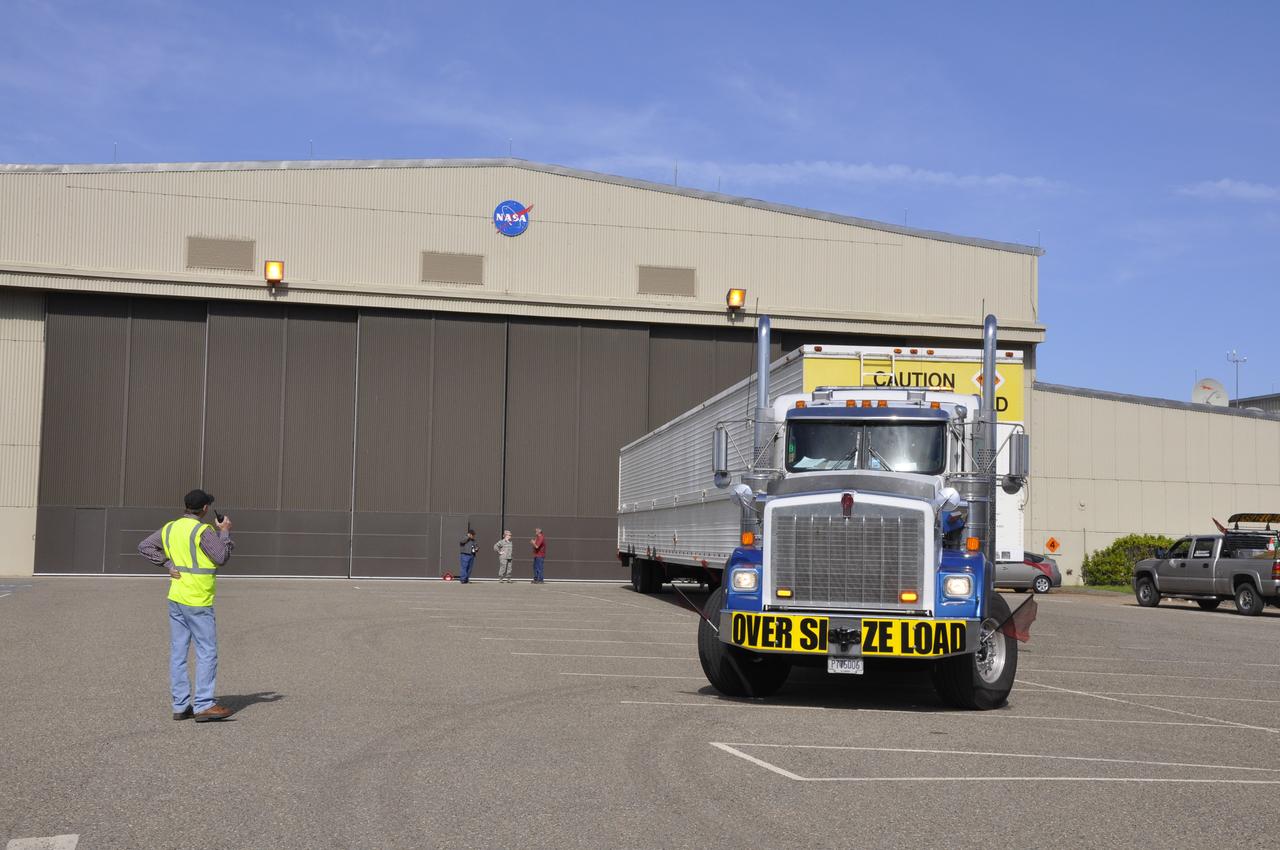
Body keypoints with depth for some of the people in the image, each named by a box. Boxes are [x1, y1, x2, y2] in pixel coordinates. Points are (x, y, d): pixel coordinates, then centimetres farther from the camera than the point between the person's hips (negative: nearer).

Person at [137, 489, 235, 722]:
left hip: (175, 598, 8)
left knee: (178, 653, 8)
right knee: (207, 652, -3)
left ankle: (180, 706, 10)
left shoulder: (170, 528, 8)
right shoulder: (202, 531, -14)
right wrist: (225, 532, -1)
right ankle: (203, 705, -7)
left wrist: (167, 564, 5)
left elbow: (144, 547, 9)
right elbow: (222, 558, -13)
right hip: (197, 602, -8)